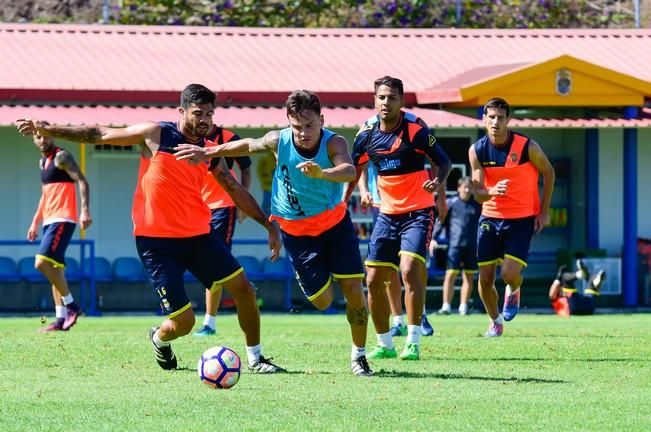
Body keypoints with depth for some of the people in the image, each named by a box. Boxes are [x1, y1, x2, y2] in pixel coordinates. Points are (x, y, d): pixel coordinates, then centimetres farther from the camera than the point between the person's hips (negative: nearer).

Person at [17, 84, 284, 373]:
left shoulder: (210, 150, 6)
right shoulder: (156, 135, -7)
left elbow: (236, 191, 15)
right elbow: (101, 135, -1)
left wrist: (269, 225, 12)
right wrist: (48, 131, -4)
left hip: (198, 235, 5)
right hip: (155, 240, -5)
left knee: (243, 288, -6)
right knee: (183, 322, -8)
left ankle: (256, 359, 10)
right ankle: (160, 339, 29)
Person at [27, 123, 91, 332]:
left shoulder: (61, 157, -8)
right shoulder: (42, 162, 19)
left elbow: (82, 182, -17)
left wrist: (85, 210, -28)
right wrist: (35, 222, 25)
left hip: (62, 219, -9)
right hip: (50, 220, 9)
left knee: (42, 262, -19)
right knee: (54, 267, 7)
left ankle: (71, 305, -11)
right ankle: (61, 319, 7)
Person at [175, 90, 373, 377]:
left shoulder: (334, 143, -23)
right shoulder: (279, 141, -17)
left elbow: (349, 171, -45)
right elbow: (249, 146, 5)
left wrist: (323, 173, -65)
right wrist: (208, 152, 10)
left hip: (335, 223, 0)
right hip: (296, 231, 1)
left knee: (354, 289, -6)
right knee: (322, 300, -4)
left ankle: (359, 355, 12)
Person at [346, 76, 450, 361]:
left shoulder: (415, 130, -12)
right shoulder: (367, 136, 1)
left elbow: (443, 161, -7)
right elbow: (353, 171, 15)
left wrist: (439, 182, -28)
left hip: (418, 212, -5)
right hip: (387, 215, 5)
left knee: (410, 270, -23)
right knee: (373, 281, 2)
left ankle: (413, 343, -16)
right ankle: (384, 344, 17)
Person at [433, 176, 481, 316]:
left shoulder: (477, 205, 10)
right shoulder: (451, 204, 2)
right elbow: (441, 221, 4)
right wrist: (433, 238, -5)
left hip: (471, 246, 3)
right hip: (454, 245, -3)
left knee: (469, 277, 5)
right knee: (450, 274, -9)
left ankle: (463, 307, 12)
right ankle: (446, 306, -8)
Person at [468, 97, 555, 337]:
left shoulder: (527, 147, -14)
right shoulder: (477, 151, -8)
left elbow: (548, 172, 2)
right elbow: (477, 193, -8)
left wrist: (544, 211, 0)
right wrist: (492, 191, -32)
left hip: (523, 218, -3)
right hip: (490, 217, 3)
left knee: (510, 274, -17)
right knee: (485, 278, 2)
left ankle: (513, 292, 22)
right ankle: (495, 321, 28)